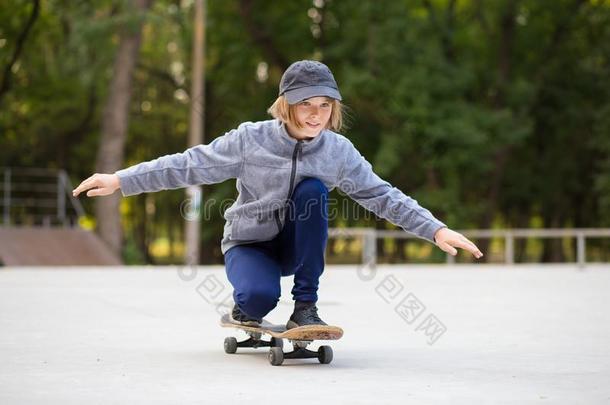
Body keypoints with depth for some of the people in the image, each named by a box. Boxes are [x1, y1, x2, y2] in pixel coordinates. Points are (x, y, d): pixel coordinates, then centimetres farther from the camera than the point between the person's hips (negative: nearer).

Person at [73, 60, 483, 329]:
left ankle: (305, 305, -18)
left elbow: (383, 195, -8)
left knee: (312, 189, -29)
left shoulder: (339, 151, -10)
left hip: (296, 246, 3)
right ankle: (246, 306, 7)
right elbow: (189, 165, -16)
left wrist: (436, 229, -17)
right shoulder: (251, 140, -17)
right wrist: (120, 180, -21)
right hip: (248, 244, -2)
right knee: (261, 294, -37)